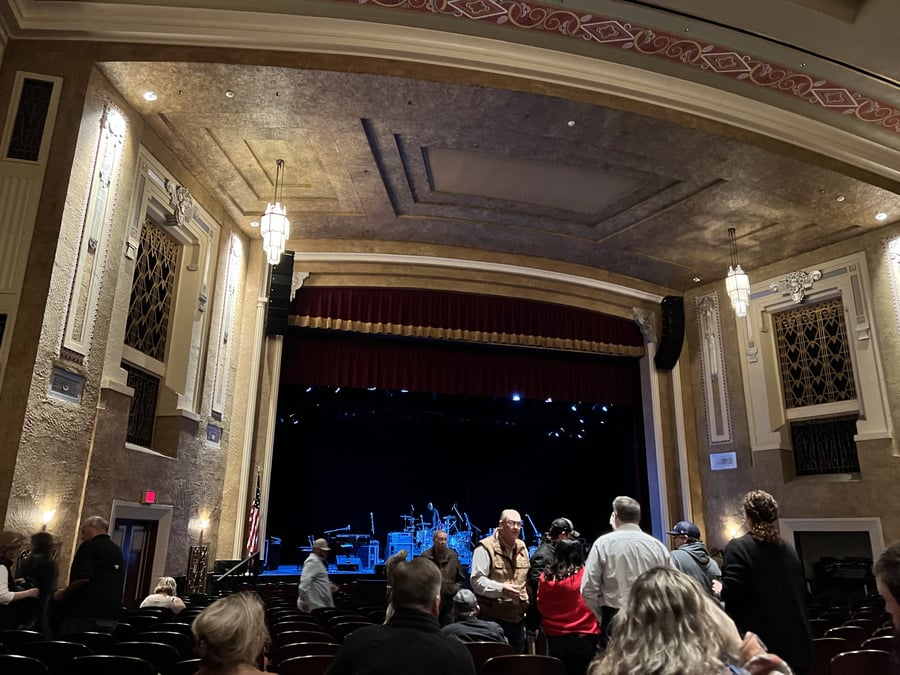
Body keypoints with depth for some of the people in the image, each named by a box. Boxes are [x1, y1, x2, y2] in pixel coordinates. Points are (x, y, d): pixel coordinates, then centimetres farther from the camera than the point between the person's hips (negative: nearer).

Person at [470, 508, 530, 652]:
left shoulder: (522, 547, 12)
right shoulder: (486, 547, -13)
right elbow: (477, 581, -17)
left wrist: (528, 601, 12)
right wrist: (501, 588, -27)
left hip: (518, 617, 7)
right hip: (493, 619, -7)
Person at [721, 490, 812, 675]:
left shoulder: (738, 547, -13)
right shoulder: (788, 550, 8)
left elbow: (731, 594, -19)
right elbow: (801, 593, 15)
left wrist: (720, 589, 1)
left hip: (759, 642, -6)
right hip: (794, 643, 6)